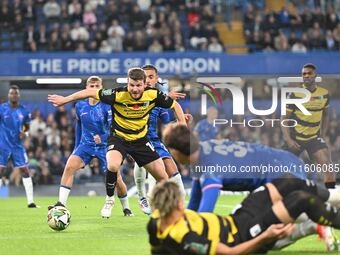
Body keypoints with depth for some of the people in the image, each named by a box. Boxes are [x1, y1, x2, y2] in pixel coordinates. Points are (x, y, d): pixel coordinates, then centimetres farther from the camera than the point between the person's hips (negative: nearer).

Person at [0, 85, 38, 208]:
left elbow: (27, 128, 14)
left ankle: (30, 202, 3)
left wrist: (25, 133, -7)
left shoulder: (24, 111, 2)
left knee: (25, 171, -1)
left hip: (18, 146, 2)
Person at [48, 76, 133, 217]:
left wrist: (102, 137, -39)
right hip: (86, 145, 3)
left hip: (104, 146, -2)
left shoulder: (106, 106, -13)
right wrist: (77, 146, 19)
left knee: (117, 179, -3)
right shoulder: (80, 106, -1)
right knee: (69, 166, -24)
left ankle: (126, 208, 25)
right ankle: (62, 203, -23)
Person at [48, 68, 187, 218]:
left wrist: (182, 125, -9)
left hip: (140, 139, 3)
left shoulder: (153, 95, -17)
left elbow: (174, 105, 0)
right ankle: (109, 199, -6)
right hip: (118, 137, -3)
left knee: (162, 176, 0)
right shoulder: (118, 94, -25)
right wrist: (64, 100, -11)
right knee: (113, 165, -33)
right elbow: (90, 93, -16)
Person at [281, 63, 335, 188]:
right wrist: (288, 139, -19)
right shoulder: (295, 94, -11)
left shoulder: (324, 94, -1)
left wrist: (322, 135, 9)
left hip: (314, 137, 2)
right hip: (295, 138, -2)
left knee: (328, 164, -17)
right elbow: (284, 118, -9)